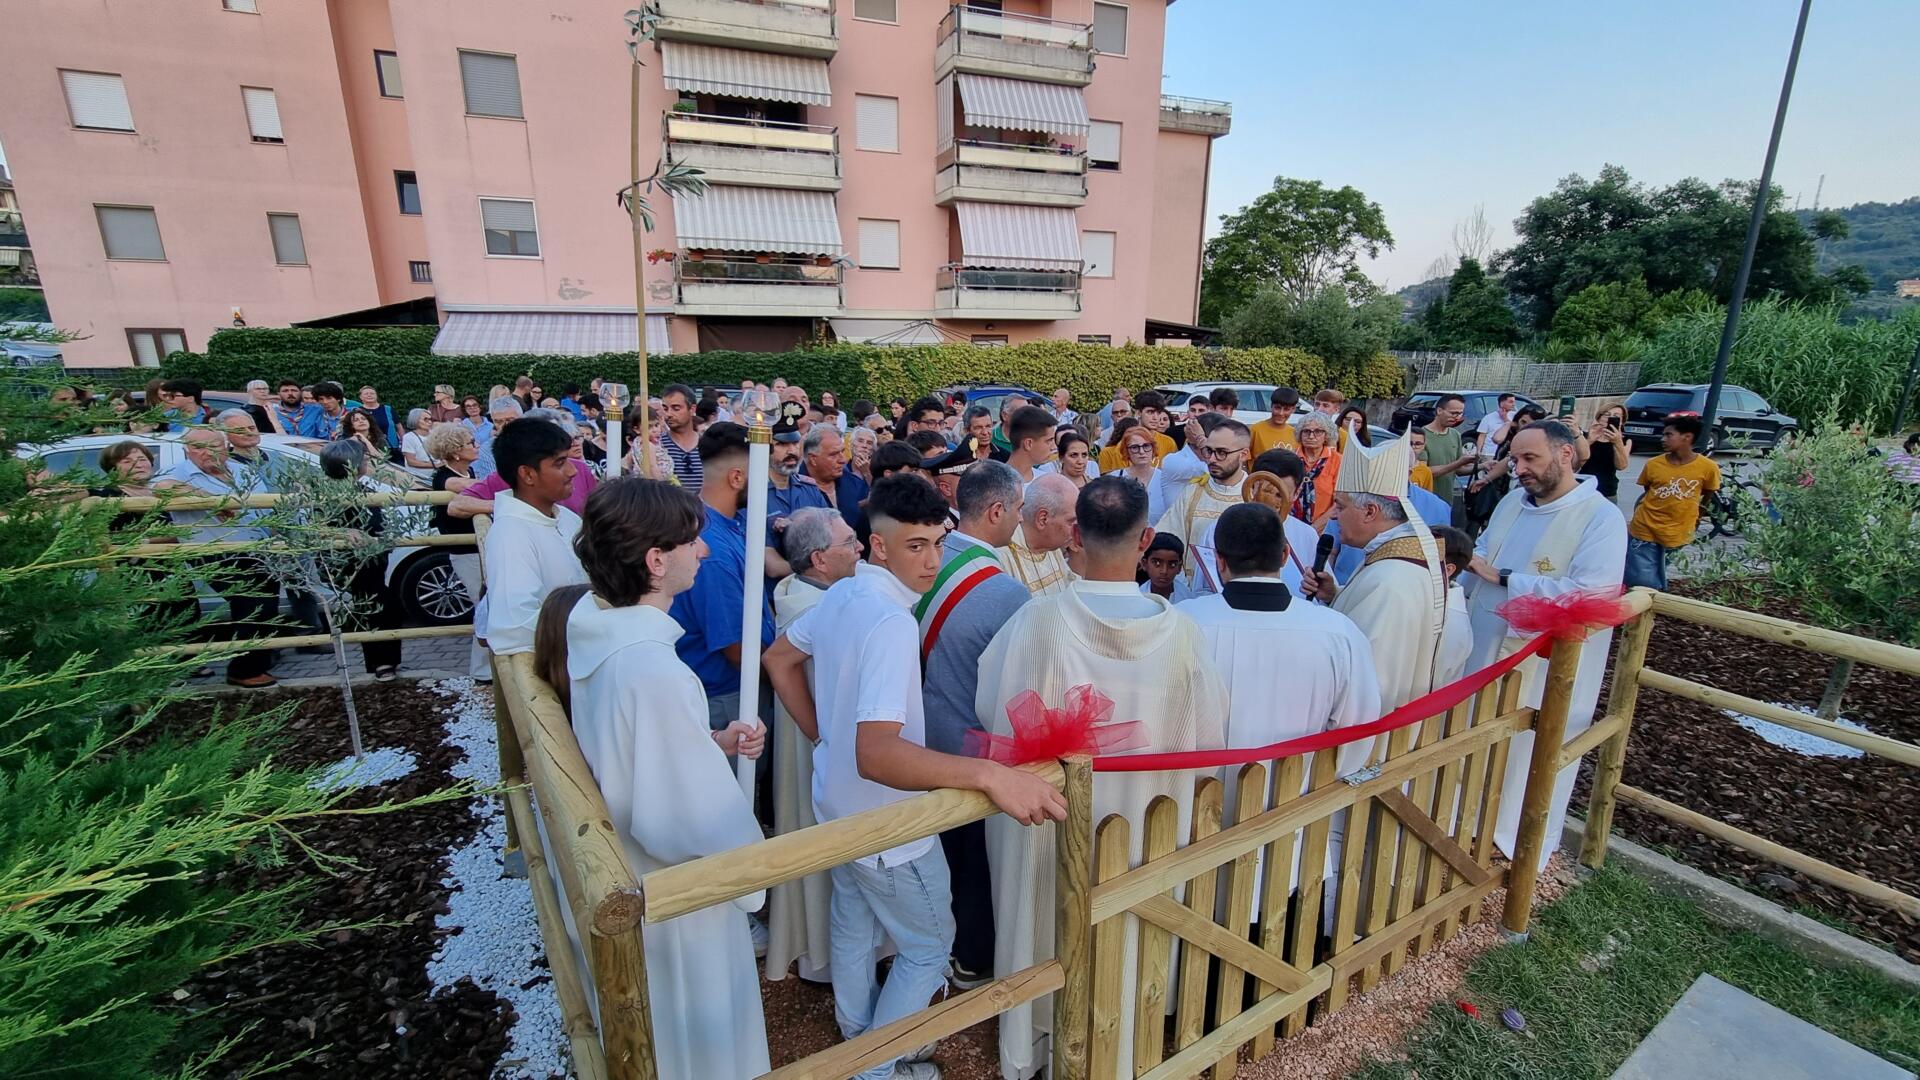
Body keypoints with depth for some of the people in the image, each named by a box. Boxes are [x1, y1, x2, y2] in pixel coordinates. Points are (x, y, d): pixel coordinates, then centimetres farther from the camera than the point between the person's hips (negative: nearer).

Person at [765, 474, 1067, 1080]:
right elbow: (876, 754, -44)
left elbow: (778, 659, 9)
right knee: (928, 946, 17)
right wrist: (989, 774, -52)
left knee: (854, 927, 30)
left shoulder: (842, 594, -5)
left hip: (838, 805, 9)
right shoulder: (892, 623, -33)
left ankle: (856, 1028, 54)